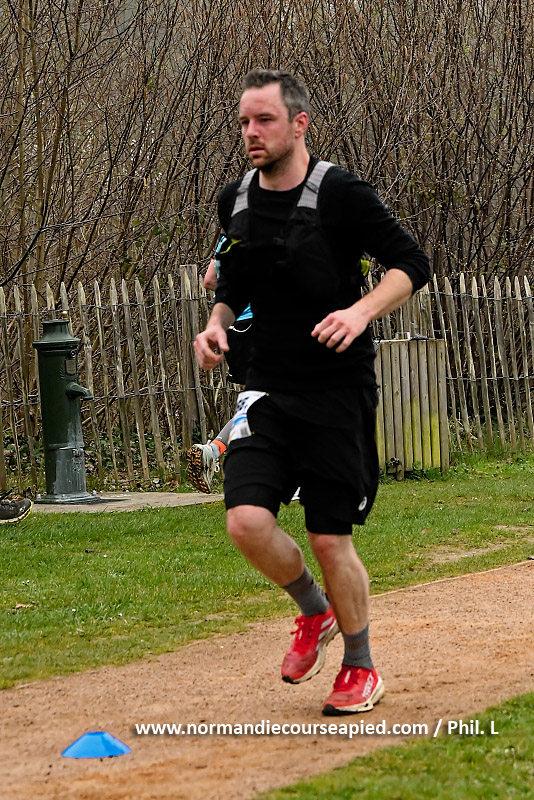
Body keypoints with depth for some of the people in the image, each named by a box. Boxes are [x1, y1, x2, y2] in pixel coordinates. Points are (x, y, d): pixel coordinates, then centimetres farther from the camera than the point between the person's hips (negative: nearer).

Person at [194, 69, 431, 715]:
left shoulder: (340, 194, -12)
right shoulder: (235, 201, 7)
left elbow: (411, 264, -10)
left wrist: (362, 310, -26)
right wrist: (217, 320, 3)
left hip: (337, 392, -4)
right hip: (266, 391, 4)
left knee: (330, 539, -2)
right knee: (247, 521, -14)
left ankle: (360, 666, 21)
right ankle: (314, 612, 16)